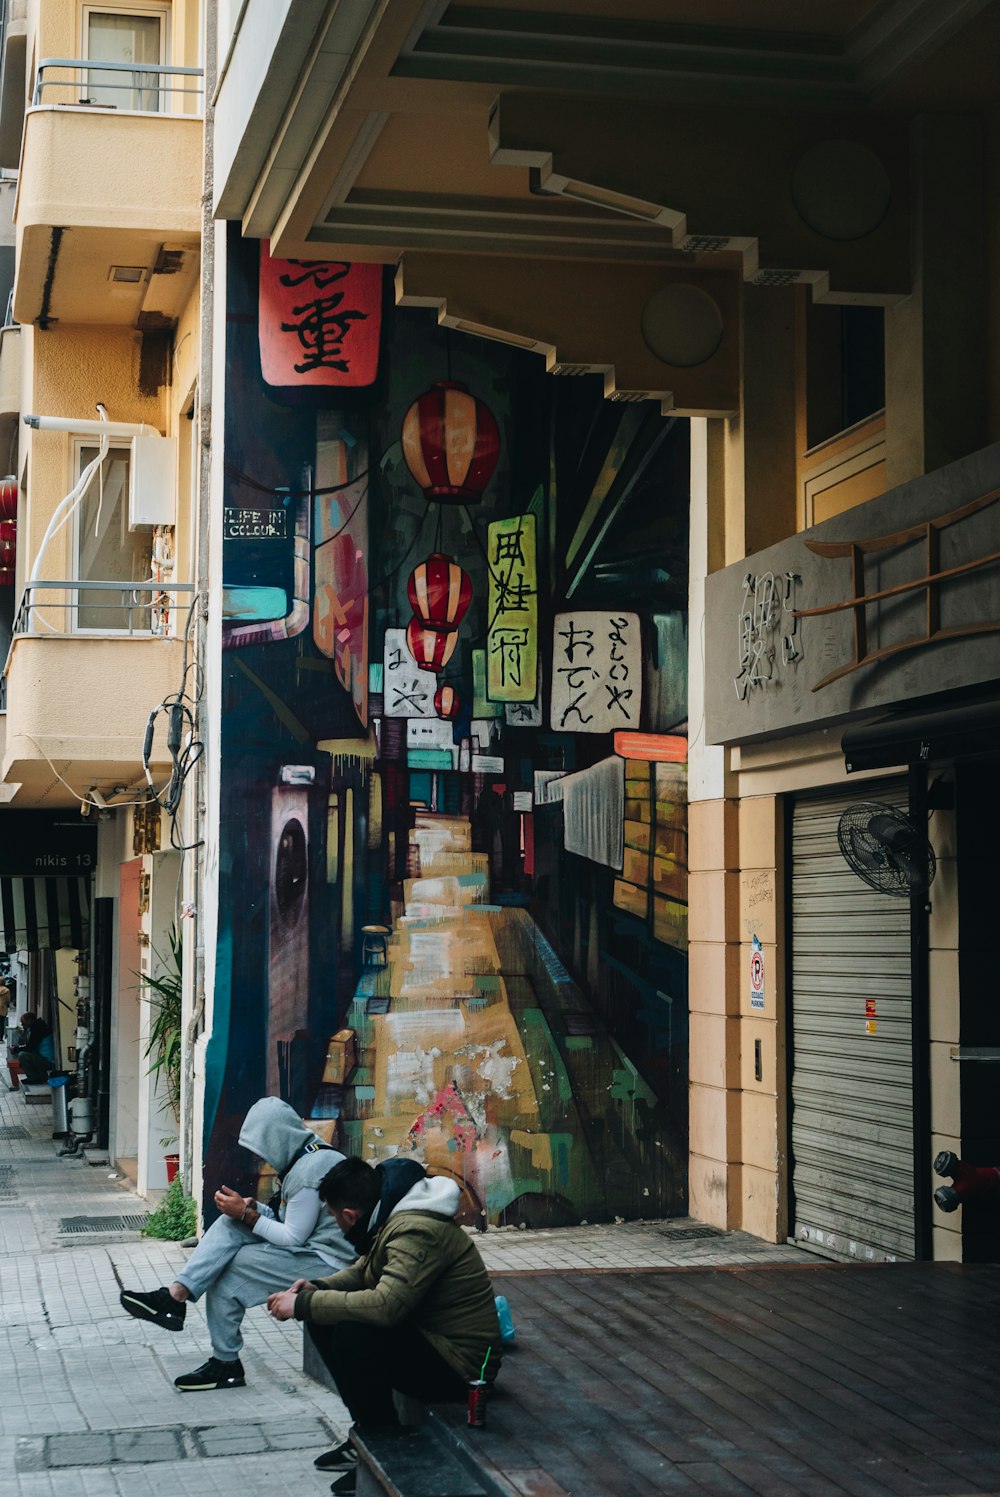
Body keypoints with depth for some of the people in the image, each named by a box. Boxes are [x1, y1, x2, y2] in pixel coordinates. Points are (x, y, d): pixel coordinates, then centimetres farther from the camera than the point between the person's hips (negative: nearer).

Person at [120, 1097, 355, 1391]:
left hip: (326, 1263, -10)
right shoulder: (310, 1155, 11)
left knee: (228, 1269, -9)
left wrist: (247, 1214, -11)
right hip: (312, 1244, 10)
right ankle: (176, 1294, -14)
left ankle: (226, 1364, 5)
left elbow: (293, 1238, -19)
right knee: (230, 1224, -2)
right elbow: (292, 1222, 18)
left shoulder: (308, 1171, -21)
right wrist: (254, 1208, 2)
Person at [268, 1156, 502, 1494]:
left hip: (459, 1364, -10)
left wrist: (304, 1304, -26)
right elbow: (364, 1272, 21)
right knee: (323, 1319, 4)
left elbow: (384, 1306, -37)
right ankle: (366, 1433, 10)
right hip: (427, 1339, 10)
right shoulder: (391, 1220, 5)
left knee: (353, 1336, -30)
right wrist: (317, 1289, 0)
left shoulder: (417, 1232, -26)